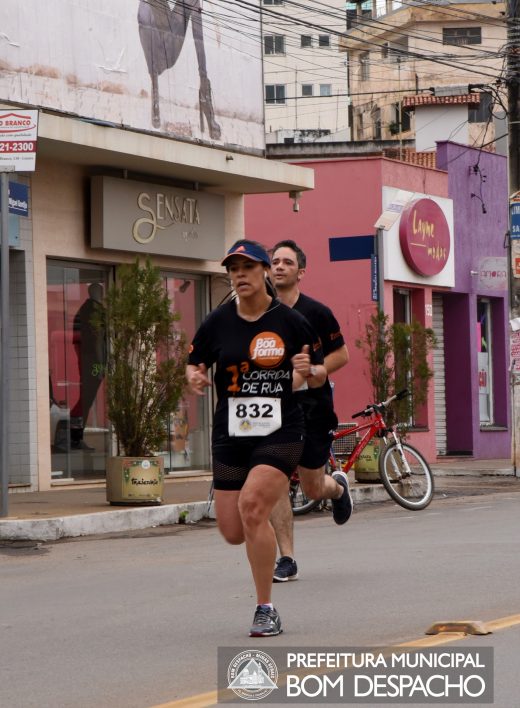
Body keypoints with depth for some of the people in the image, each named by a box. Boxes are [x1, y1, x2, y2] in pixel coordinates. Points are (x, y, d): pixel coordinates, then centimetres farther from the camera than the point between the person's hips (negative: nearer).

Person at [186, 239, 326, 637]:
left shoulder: (291, 321, -2)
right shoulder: (217, 323, 3)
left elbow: (319, 375, 6)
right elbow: (194, 363, 13)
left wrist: (309, 372, -17)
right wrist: (195, 378, -10)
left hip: (280, 432, -4)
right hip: (230, 435, 4)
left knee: (252, 505, -25)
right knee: (233, 532, 4)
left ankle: (266, 611, -13)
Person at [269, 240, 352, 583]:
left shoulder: (316, 312, -7)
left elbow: (341, 355, -3)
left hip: (312, 406, -2)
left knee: (313, 488, 5)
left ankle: (338, 486, 43)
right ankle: (287, 560, -4)